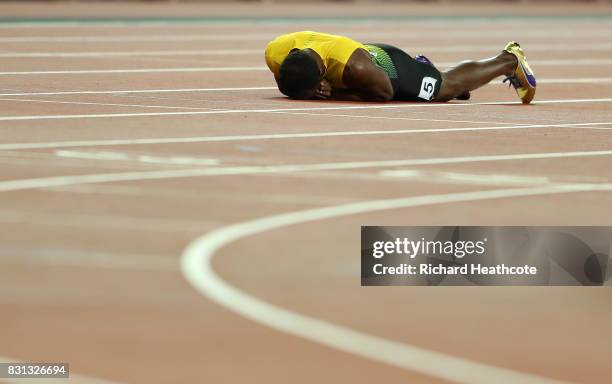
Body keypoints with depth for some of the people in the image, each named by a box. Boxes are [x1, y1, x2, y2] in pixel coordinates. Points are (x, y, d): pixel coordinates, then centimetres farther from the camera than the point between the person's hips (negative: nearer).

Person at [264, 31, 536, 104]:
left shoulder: (354, 67, -48)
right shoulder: (274, 53, -33)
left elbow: (385, 92, -27)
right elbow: (286, 84, -7)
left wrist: (335, 94, -35)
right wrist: (309, 91, -28)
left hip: (391, 67, -5)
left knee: (447, 86, 21)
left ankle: (510, 61, 43)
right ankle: (422, 67, 61)